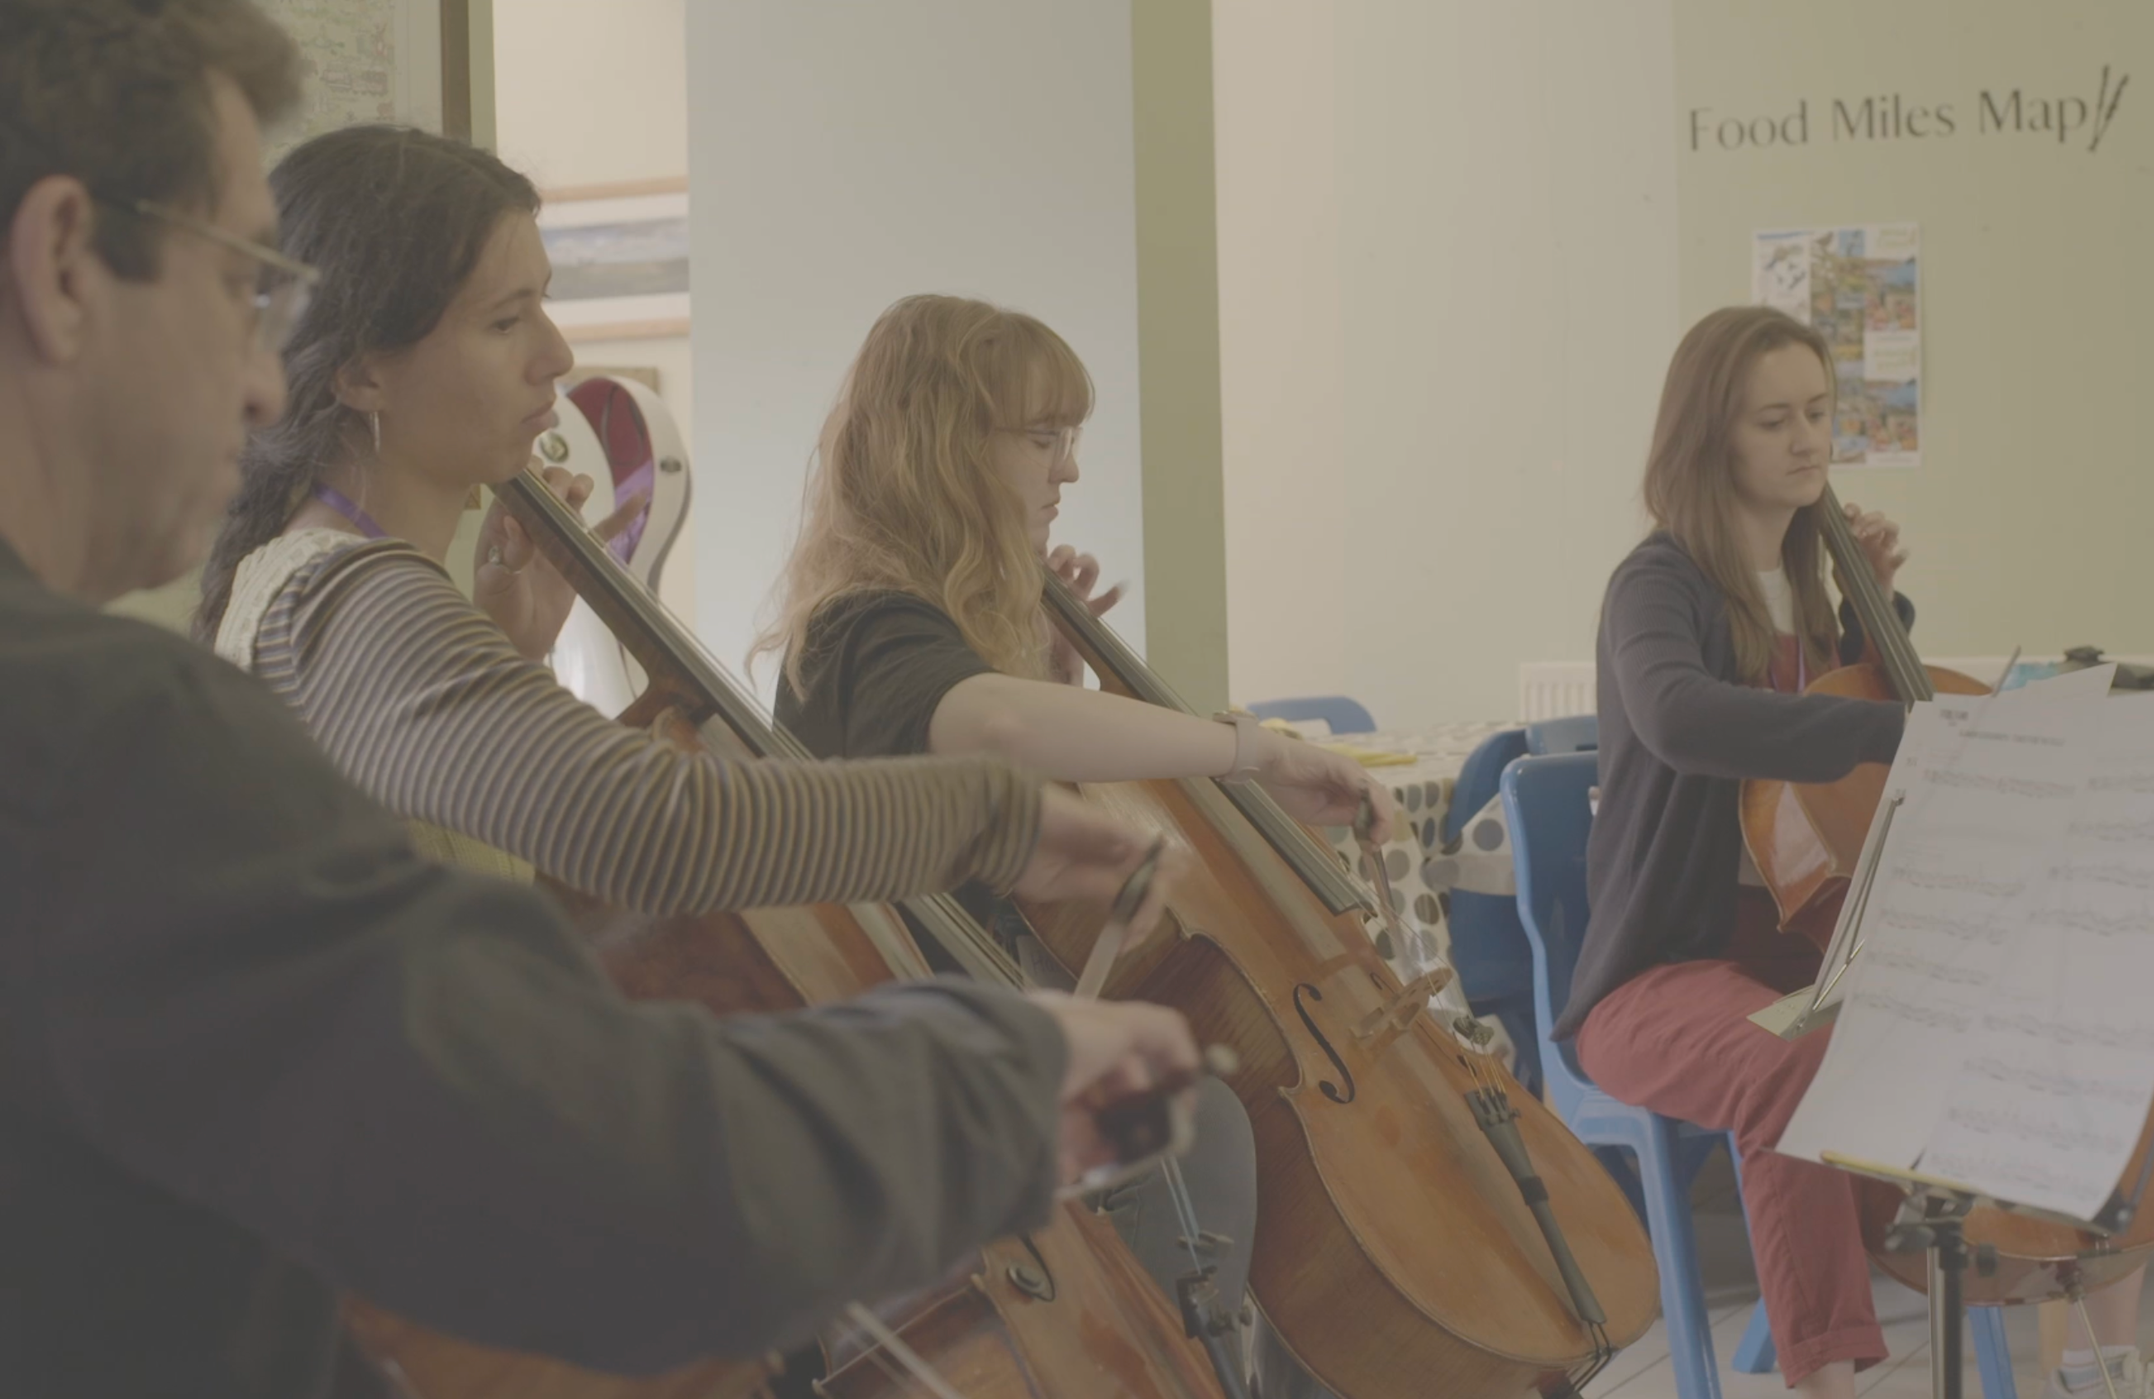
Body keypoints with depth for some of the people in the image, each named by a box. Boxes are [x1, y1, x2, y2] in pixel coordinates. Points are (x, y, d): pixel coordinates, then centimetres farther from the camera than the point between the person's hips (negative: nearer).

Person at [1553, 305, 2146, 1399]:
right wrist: (1896, 729, -42)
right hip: (1671, 974, -8)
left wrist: (1876, 610, 11)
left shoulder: (1802, 582, 13)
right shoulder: (1659, 587, -11)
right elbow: (1678, 714, -35)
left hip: (1813, 951, 8)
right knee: (1800, 1071, -41)